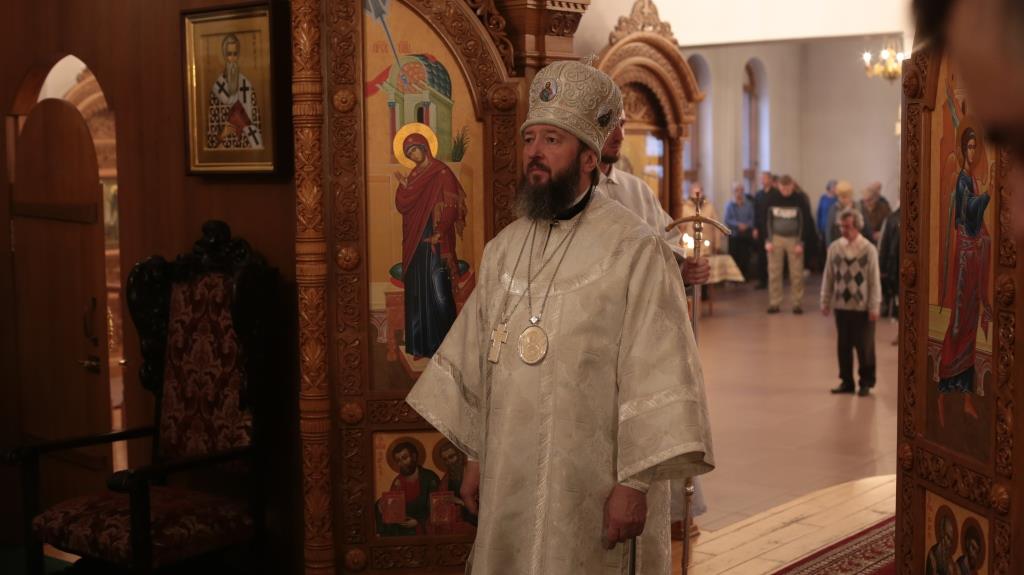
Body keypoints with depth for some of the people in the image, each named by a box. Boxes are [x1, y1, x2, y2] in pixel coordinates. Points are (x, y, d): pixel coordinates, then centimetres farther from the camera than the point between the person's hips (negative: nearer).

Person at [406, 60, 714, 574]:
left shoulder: (635, 250, -12)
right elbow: (476, 357, 12)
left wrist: (636, 483, -16)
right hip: (509, 480, 5)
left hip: (593, 482, -5)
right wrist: (474, 456, 12)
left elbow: (656, 373, -14)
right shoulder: (504, 248, 7)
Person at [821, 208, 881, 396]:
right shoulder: (835, 247, 0)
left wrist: (874, 307, -7)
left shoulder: (868, 249, -8)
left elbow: (875, 280, -6)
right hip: (841, 305, 3)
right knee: (843, 346, 8)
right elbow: (828, 277, 6)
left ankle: (866, 382, 18)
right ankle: (846, 381, 19)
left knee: (864, 346, 4)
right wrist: (825, 302, 7)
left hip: (863, 307, -3)